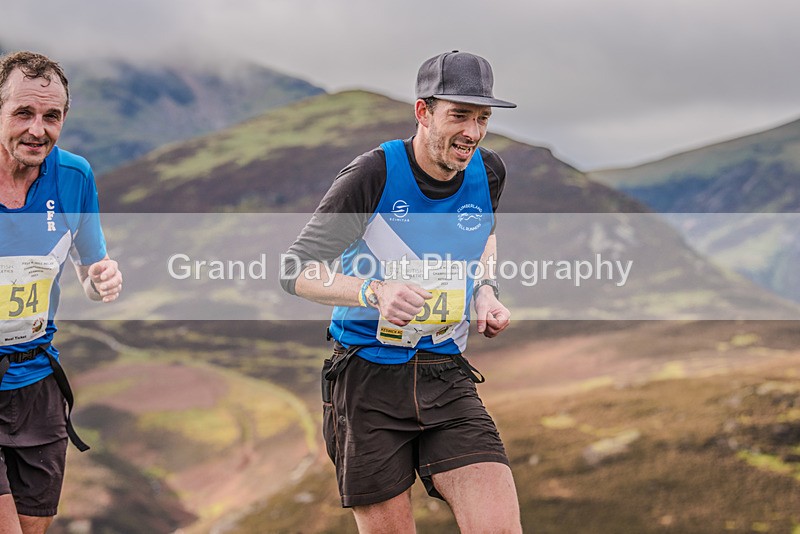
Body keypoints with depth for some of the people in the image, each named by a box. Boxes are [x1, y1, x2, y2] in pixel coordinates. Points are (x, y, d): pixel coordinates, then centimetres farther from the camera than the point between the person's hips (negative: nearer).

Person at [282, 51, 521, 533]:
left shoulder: (489, 172, 3)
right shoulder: (373, 175, -11)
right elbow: (297, 271, -10)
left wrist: (486, 290, 7)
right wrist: (374, 291, -26)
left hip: (447, 375, 3)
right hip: (368, 379, -3)